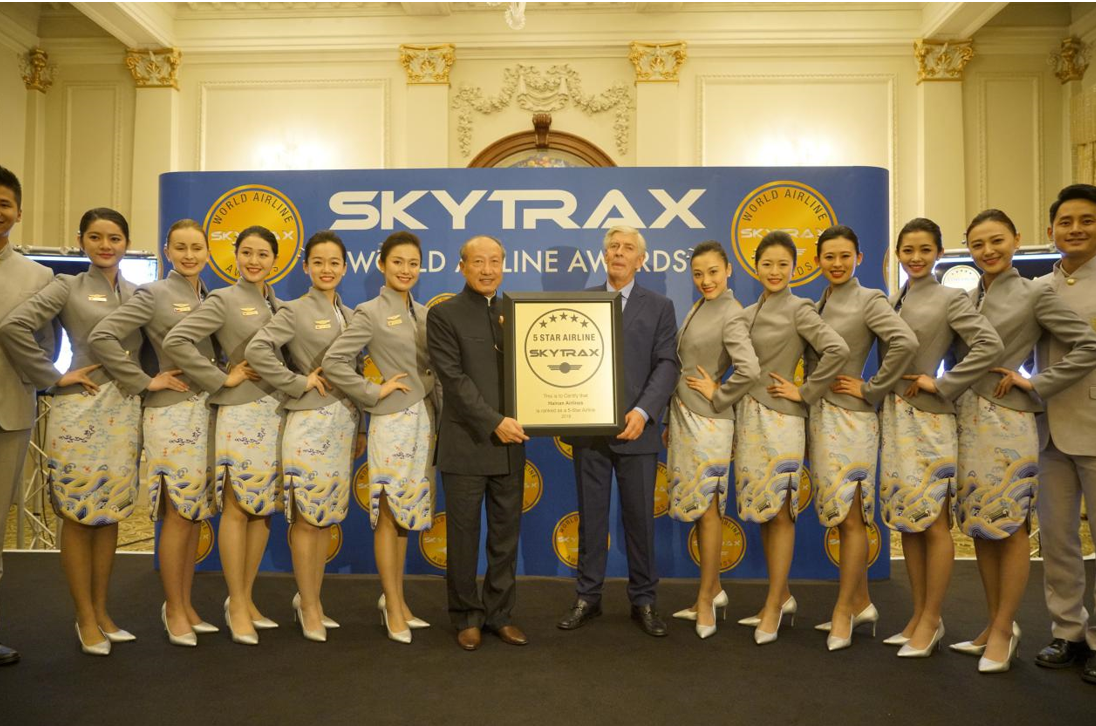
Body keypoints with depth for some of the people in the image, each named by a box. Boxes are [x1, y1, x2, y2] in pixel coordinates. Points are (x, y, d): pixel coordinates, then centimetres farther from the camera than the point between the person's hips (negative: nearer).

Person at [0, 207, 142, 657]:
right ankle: (86, 620, 13)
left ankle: (101, 613, 21)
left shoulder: (139, 294, 11)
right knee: (78, 514, 1)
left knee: (110, 513, 10)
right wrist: (54, 378, -11)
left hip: (125, 412, 4)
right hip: (80, 409, -4)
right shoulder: (67, 287, 0)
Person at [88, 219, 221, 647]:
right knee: (178, 514, -2)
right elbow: (101, 337, -14)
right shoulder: (153, 294, -4)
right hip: (172, 412, -6)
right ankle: (174, 611, 12)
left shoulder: (209, 298, 13)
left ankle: (185, 605, 23)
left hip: (207, 412, 6)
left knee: (196, 514, 11)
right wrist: (145, 382, -12)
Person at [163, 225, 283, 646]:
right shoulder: (223, 301, -3)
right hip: (240, 413, -6)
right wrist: (222, 379, -12)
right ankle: (237, 606, 9)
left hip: (277, 412, 6)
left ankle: (245, 599, 21)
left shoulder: (278, 305, 15)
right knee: (238, 509, -3)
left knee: (264, 507, 9)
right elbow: (175, 342, -14)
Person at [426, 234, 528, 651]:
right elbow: (454, 379, -12)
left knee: (506, 535, 12)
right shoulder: (444, 315, -3)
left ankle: (500, 614, 26)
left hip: (509, 444, 4)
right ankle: (467, 617, 22)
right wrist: (494, 422, -18)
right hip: (465, 445, -4)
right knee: (463, 536, 7)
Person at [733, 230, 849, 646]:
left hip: (780, 420, -7)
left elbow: (837, 351, -19)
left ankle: (773, 607, 10)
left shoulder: (798, 309, -6)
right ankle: (782, 598, 25)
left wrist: (805, 392, -14)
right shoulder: (748, 313, 13)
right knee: (760, 510, 11)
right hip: (748, 417, 7)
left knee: (779, 513, -1)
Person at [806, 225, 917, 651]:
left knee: (850, 517, -3)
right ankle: (861, 604, 23)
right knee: (840, 517, 12)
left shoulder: (869, 301, -6)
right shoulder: (817, 306, 14)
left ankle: (843, 611, 7)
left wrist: (871, 389, -16)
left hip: (850, 419, -7)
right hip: (819, 417, 7)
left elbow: (906, 343, -22)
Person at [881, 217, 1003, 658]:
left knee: (933, 522, -2)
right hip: (894, 419, 6)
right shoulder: (890, 302, 14)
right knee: (905, 521, 10)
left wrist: (942, 384, -15)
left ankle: (931, 620, 9)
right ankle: (919, 616, 21)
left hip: (928, 420, -6)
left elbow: (990, 346, -16)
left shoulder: (950, 299, -3)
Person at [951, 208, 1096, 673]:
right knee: (979, 526, 10)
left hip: (1007, 423, -5)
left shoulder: (1034, 294, -2)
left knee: (1010, 528, 0)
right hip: (967, 421, 6)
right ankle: (994, 625, 22)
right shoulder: (965, 299, 13)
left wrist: (1035, 384, -9)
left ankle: (1003, 630, 13)